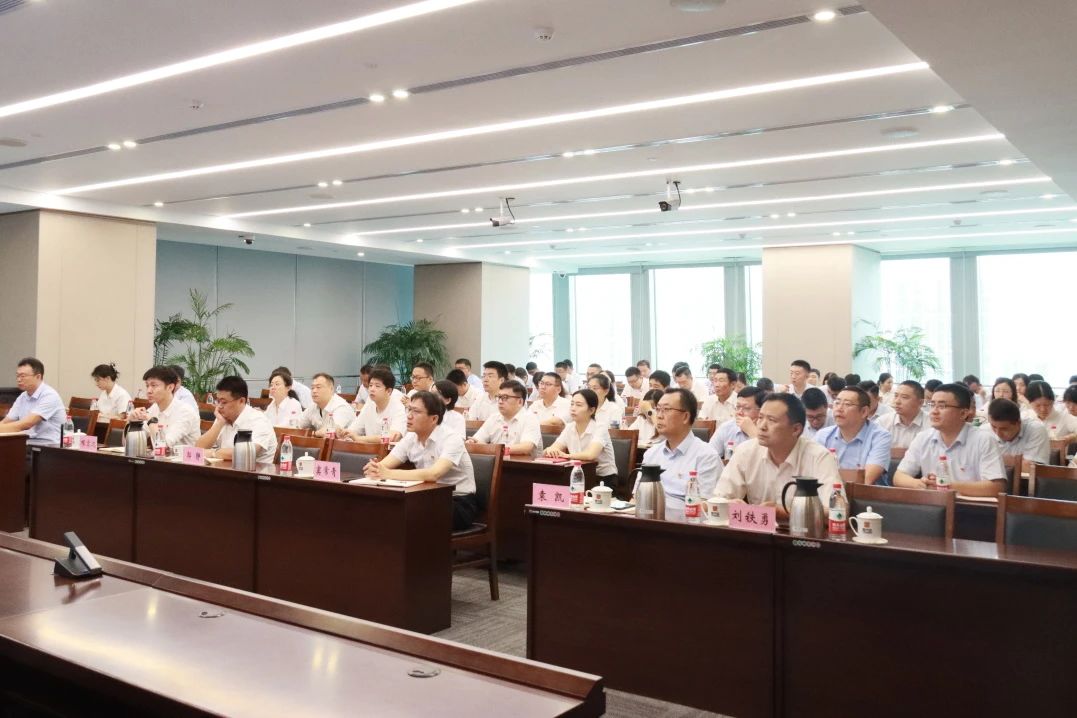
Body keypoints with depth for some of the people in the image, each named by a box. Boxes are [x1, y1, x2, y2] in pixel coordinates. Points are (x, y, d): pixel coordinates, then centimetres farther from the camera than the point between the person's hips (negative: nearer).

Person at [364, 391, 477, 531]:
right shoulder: (410, 439, 1)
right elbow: (383, 466, -8)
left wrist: (389, 474, -39)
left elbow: (433, 474, -35)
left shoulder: (451, 440, -19)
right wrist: (373, 469, -33)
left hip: (459, 504, -5)